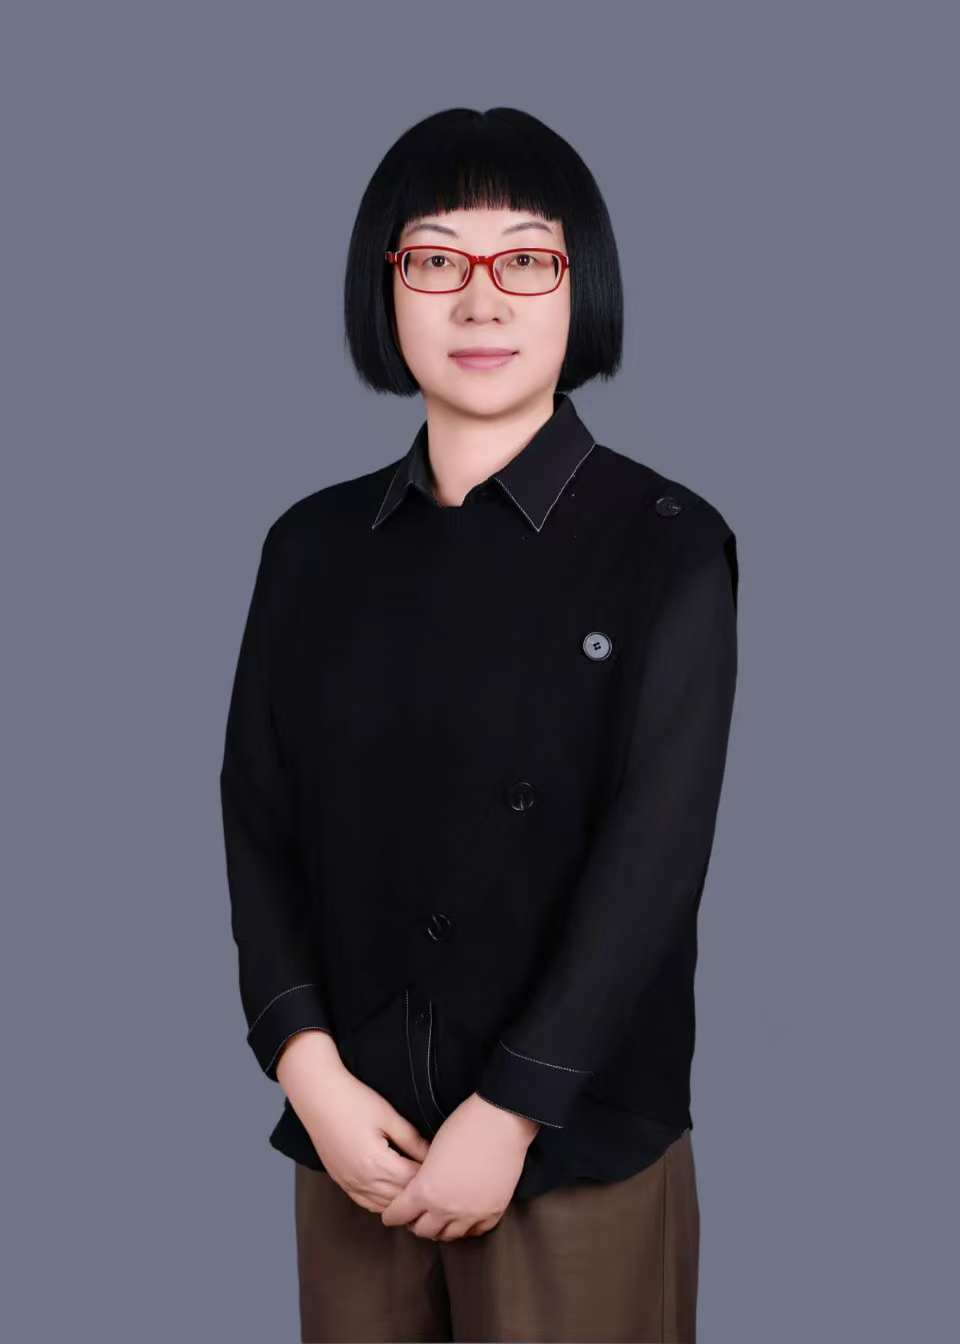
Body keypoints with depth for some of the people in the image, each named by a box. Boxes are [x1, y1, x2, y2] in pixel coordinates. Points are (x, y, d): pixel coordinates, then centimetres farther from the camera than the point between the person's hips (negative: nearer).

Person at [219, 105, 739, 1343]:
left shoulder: (667, 545, -5)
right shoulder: (314, 544, 6)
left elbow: (656, 852, -11)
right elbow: (256, 818, 3)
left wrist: (510, 1110, -13)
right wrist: (309, 1071, -9)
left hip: (577, 1142, -3)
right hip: (356, 1134, 3)